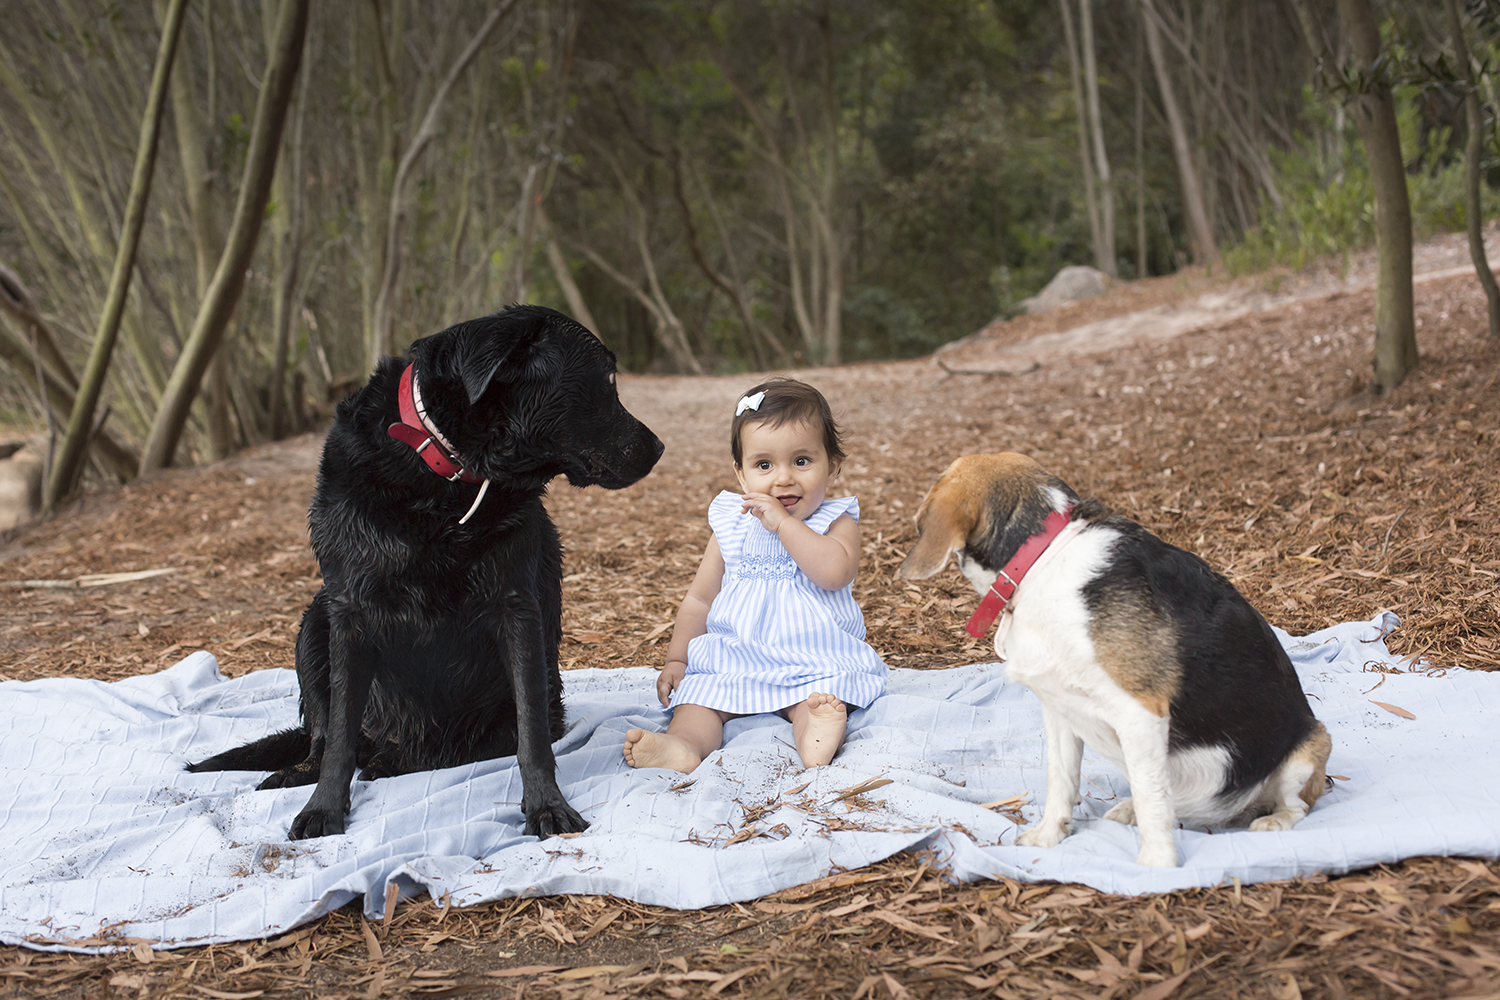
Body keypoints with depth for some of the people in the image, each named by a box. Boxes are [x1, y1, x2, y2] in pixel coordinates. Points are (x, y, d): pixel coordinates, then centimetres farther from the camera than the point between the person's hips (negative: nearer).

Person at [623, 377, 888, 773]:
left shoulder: (837, 522, -1)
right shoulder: (730, 527, 9)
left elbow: (835, 572, -24)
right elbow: (699, 600, 17)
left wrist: (783, 523, -22)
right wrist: (677, 659, 9)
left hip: (816, 662, -2)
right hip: (733, 662, 3)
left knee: (821, 696, -32)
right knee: (698, 694, -23)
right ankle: (681, 745, -47)